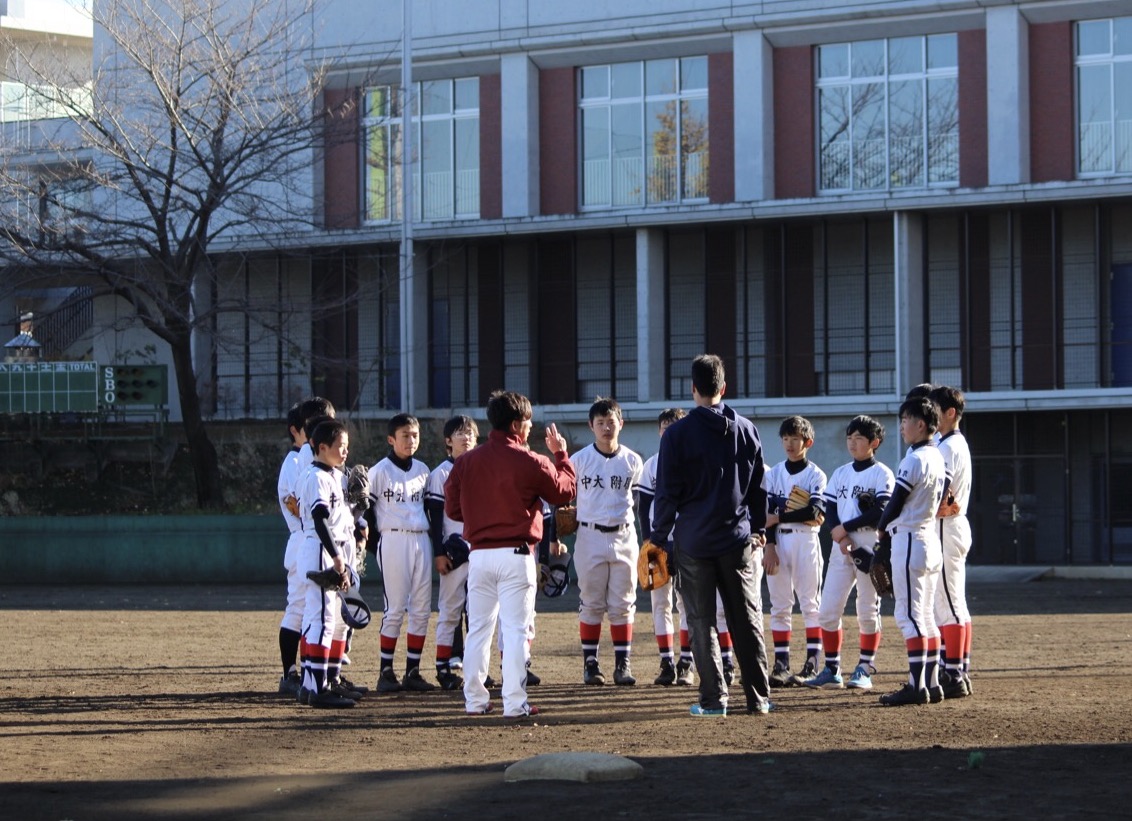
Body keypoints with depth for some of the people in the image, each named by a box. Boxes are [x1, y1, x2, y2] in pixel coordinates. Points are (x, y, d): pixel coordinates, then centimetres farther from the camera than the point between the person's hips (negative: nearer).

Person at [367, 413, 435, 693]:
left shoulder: (423, 470, 12)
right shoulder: (379, 471, -4)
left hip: (421, 541, 6)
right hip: (393, 541, -6)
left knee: (422, 609, 3)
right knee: (395, 608, -6)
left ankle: (413, 671, 9)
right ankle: (386, 672, -2)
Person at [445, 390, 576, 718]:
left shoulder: (466, 462, 3)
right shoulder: (530, 462, -9)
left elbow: (452, 509, 8)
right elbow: (565, 491, 5)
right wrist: (561, 454, 18)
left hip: (479, 554, 4)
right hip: (515, 554, -4)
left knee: (478, 629, 11)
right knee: (516, 629, -2)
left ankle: (474, 700, 13)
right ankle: (515, 703, -4)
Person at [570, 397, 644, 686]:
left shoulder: (633, 462, 5)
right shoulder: (579, 460, -1)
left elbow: (643, 503, 13)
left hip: (624, 537, 2)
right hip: (590, 537, -1)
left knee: (623, 604, 3)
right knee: (591, 604, 2)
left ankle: (622, 663, 6)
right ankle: (590, 663, 8)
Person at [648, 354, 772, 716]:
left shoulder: (677, 434, -7)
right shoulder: (746, 430, 4)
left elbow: (667, 493, -6)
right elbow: (758, 486, 11)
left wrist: (657, 536, 5)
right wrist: (759, 530, 22)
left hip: (694, 540, -3)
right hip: (738, 539, 3)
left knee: (702, 622, 2)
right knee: (747, 619, 7)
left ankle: (713, 698, -1)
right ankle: (758, 697, 7)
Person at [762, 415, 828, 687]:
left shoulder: (815, 475, 0)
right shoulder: (773, 474, 10)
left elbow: (814, 512, -12)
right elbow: (768, 512, 3)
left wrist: (779, 518, -11)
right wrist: (769, 546, -7)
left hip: (805, 540, -4)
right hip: (777, 542, 4)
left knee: (810, 604, -4)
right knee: (779, 606, 3)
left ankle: (811, 665, -5)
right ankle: (781, 664, 5)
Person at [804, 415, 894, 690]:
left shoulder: (882, 474, -2)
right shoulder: (840, 474, 15)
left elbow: (880, 513, -13)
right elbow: (830, 511, 8)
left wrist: (845, 528, -11)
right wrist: (841, 538, -10)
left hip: (870, 547, -5)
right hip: (841, 547, 5)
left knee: (868, 611, -1)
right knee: (828, 610, 0)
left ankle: (864, 670, 6)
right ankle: (832, 671, 6)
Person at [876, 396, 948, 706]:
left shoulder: (914, 460, -16)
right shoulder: (937, 458, 12)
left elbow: (896, 503, -13)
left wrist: (881, 527, 6)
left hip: (909, 538, -9)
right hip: (931, 537, 9)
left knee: (909, 614, -9)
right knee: (926, 614, 12)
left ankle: (917, 685, -12)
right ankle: (931, 683, 13)